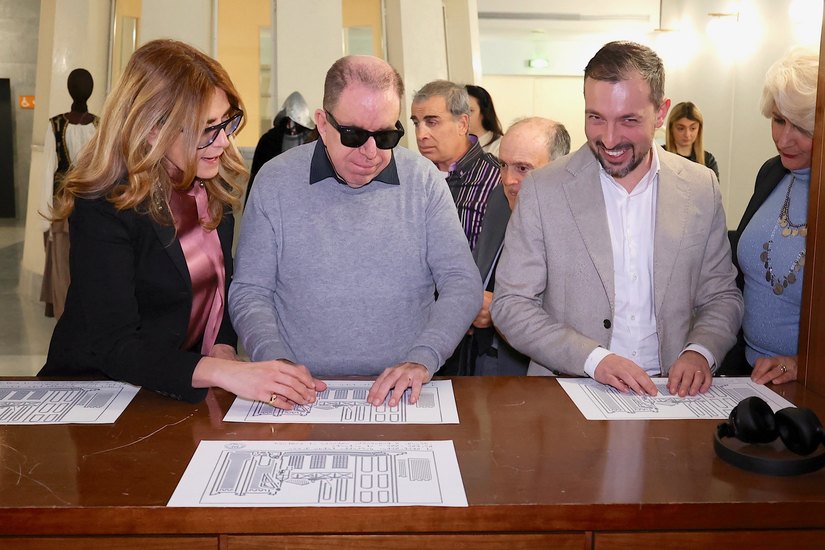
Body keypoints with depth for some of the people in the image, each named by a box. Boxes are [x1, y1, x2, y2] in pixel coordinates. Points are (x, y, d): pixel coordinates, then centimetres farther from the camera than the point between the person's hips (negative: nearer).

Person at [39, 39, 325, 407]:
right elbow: (115, 346, -25)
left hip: (187, 390, 6)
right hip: (101, 387, -6)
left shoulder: (215, 184, 1)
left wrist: (224, 348, -6)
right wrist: (224, 373, -38)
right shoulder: (102, 207, -20)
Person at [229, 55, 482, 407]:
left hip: (400, 395, 4)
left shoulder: (423, 180, 0)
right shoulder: (276, 181, 0)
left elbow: (462, 284, -2)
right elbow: (249, 292, 4)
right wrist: (276, 360, -14)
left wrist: (422, 360, -17)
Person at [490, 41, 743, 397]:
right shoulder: (542, 190, -3)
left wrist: (700, 352, -7)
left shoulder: (701, 189, 4)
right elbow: (510, 305, -3)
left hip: (671, 391, 2)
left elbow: (722, 297, 12)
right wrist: (594, 359, -14)